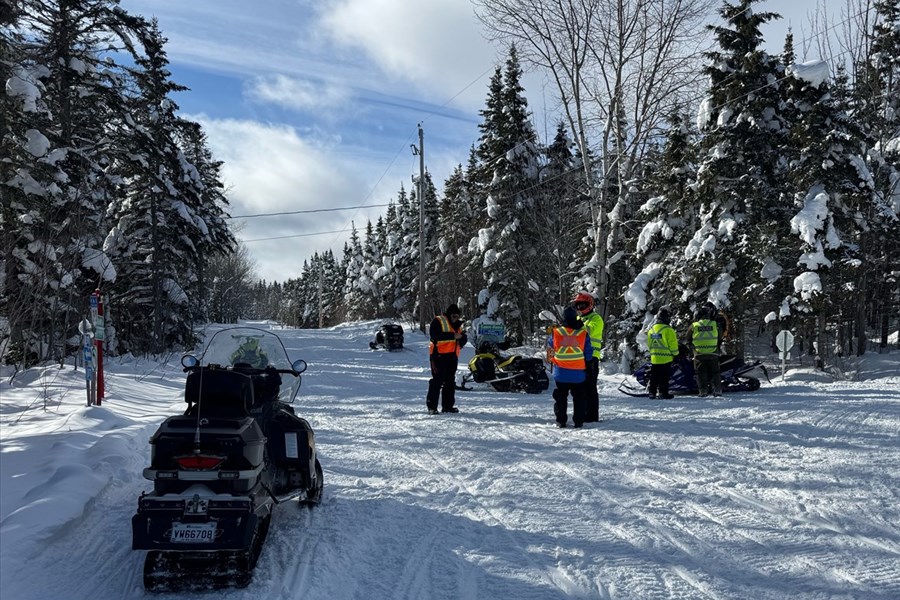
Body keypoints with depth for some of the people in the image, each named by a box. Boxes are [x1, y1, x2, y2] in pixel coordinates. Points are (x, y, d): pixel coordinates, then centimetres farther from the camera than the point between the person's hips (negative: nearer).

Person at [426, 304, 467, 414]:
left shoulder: (458, 325, 21)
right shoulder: (438, 321, -3)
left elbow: (464, 339, 16)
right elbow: (434, 335, -20)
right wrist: (452, 336, -23)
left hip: (452, 356, 8)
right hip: (439, 355, -8)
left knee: (450, 382, 9)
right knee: (437, 381, -9)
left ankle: (448, 405, 17)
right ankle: (432, 406, -6)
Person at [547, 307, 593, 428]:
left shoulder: (555, 333, -7)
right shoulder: (583, 334, -7)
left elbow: (550, 346, 10)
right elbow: (589, 352, 0)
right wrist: (588, 370, 15)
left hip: (560, 373, 0)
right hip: (578, 373, 0)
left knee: (560, 397, 11)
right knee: (579, 398, 12)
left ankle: (561, 421, 8)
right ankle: (578, 421, 10)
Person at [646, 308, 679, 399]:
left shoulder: (651, 330, 7)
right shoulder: (668, 330, -14)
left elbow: (649, 344, 15)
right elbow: (673, 344, -12)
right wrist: (675, 354, 2)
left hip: (654, 358, 6)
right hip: (666, 358, -6)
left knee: (654, 377, 12)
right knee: (664, 377, 0)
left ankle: (652, 392, 14)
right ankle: (663, 392, 0)